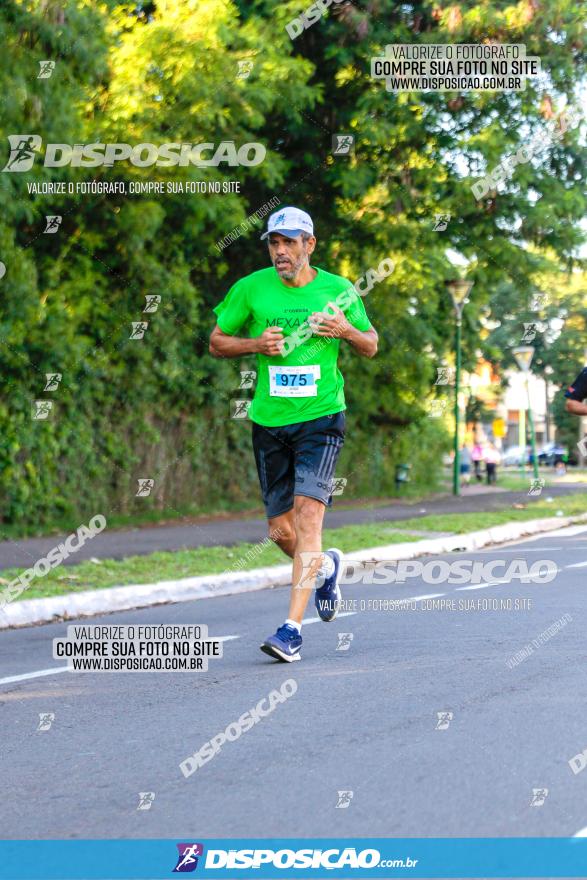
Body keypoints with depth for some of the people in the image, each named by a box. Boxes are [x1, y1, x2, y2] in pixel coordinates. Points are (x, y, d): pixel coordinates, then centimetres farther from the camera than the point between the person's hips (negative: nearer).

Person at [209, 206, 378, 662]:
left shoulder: (339, 291, 1)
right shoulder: (250, 289, 1)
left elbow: (371, 347, 13)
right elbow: (217, 342, 10)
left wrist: (347, 331, -10)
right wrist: (255, 343, -10)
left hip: (321, 418, -2)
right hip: (269, 421, 3)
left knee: (308, 513, -19)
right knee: (281, 531, 7)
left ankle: (292, 629, -19)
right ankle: (325, 566, 42)